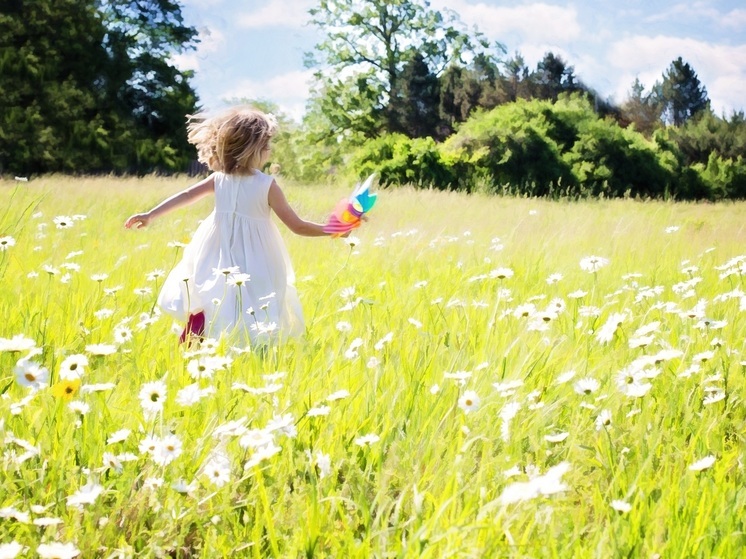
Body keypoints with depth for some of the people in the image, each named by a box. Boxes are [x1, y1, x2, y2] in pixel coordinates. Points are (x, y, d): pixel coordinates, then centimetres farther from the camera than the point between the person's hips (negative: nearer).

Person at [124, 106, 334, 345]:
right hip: (254, 264, -4)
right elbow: (297, 226, -8)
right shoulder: (267, 185, -12)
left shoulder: (219, 179, -1)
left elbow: (185, 196, 8)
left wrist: (150, 215, 17)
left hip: (218, 263, 4)